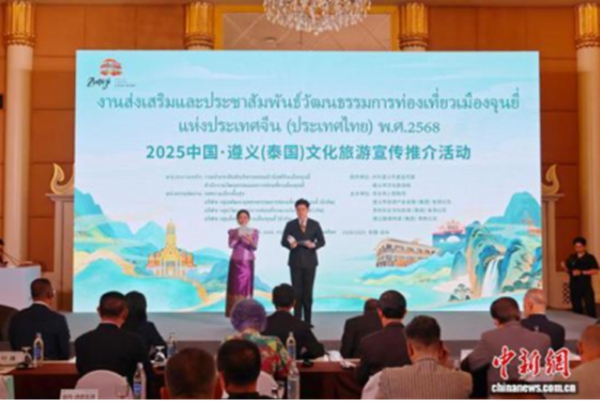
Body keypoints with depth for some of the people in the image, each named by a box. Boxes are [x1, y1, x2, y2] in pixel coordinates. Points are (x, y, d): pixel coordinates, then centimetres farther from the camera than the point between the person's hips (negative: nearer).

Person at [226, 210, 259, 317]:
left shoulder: (254, 232, 3)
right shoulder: (233, 231, 3)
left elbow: (255, 247, -9)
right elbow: (231, 245, -11)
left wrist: (250, 240, -29)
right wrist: (238, 237, -26)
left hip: (248, 262, 1)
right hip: (236, 262, -1)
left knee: (247, 286, -1)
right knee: (235, 286, -3)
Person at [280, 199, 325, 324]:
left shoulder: (315, 224, 4)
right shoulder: (290, 224, 4)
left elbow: (322, 241, 4)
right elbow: (283, 241, 4)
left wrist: (314, 245, -16)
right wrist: (290, 245, -17)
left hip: (310, 261, 0)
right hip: (295, 261, 0)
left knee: (308, 291, 3)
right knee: (297, 291, -1)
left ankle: (307, 320, 8)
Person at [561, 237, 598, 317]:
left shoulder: (590, 258, -4)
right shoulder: (571, 258, 7)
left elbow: (595, 271, -10)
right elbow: (568, 270, 11)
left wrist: (581, 272, -18)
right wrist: (564, 266, -10)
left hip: (586, 286, -4)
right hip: (574, 286, 4)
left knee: (590, 306, -5)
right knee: (576, 306, 12)